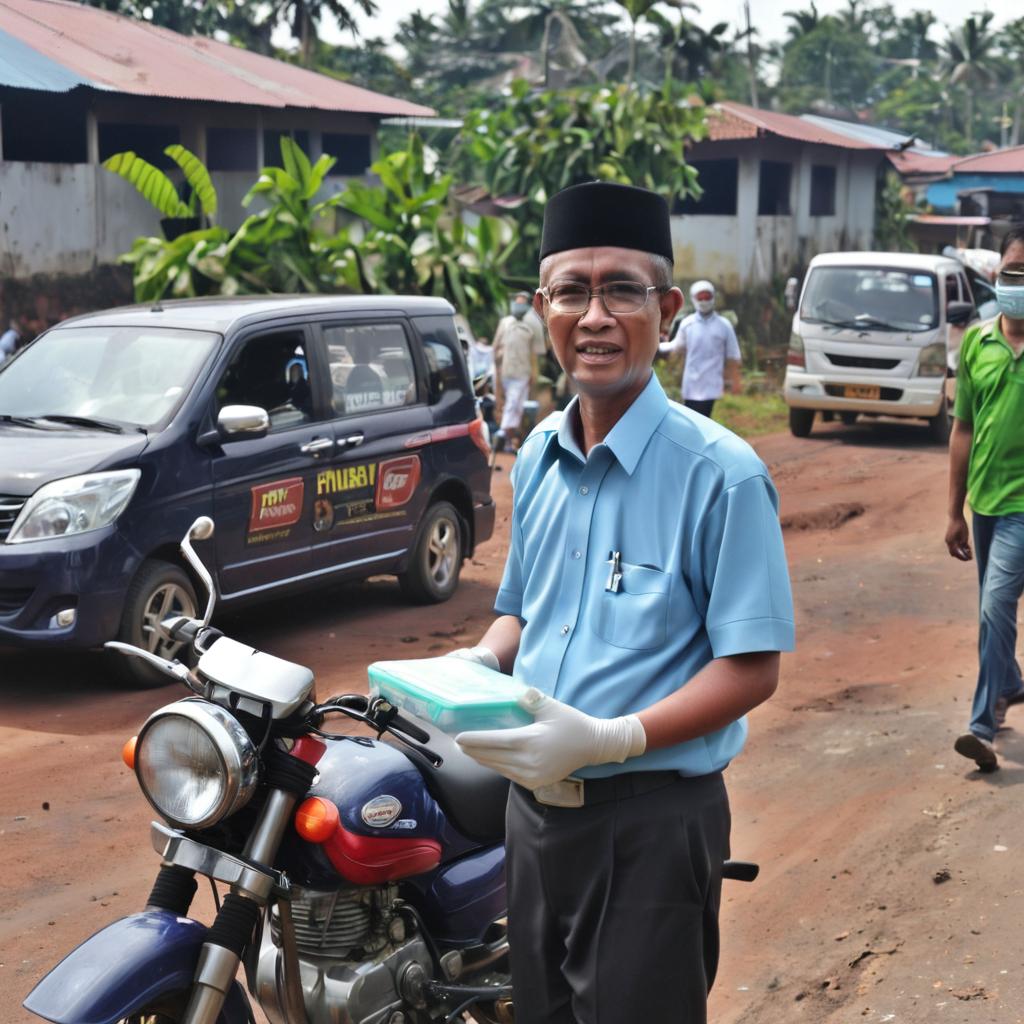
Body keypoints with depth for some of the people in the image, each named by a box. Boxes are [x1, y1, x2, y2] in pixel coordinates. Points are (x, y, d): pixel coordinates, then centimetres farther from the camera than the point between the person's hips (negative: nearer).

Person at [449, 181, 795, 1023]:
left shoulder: (719, 474, -15)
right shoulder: (538, 455, 7)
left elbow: (752, 669, -16)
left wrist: (611, 740, -27)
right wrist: (480, 664, -2)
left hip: (652, 820, -6)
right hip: (535, 804, 7)